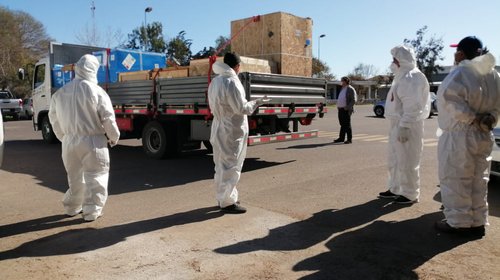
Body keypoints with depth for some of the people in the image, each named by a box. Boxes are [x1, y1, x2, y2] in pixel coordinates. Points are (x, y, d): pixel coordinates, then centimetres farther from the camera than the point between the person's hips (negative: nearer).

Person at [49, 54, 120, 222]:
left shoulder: (60, 93, 6)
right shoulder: (96, 91, -12)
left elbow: (54, 119, 13)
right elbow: (108, 118, -12)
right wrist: (114, 137, 2)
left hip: (69, 141, 6)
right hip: (92, 141, -5)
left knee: (75, 176, 20)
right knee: (95, 177, 5)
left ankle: (72, 207, 32)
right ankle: (92, 211, 5)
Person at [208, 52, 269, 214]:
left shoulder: (215, 82, 9)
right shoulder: (231, 82, -19)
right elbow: (241, 108, -18)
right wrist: (257, 102, -4)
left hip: (219, 130, 9)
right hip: (232, 132, -9)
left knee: (222, 166, 17)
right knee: (230, 167, -2)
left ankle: (223, 197, 28)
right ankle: (227, 202, 5)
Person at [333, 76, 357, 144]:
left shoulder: (351, 89, -7)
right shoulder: (342, 89, 19)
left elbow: (353, 100, -13)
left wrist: (347, 107, -19)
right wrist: (338, 106, 12)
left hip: (346, 110, -8)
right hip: (341, 109, 8)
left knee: (347, 125, -5)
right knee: (342, 124, 11)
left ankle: (349, 139, 1)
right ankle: (341, 138, 16)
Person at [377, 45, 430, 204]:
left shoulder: (412, 77, -14)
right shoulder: (402, 76, 18)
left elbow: (412, 106, -23)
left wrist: (404, 126, -26)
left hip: (408, 126, -10)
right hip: (397, 124, 10)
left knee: (407, 162, -2)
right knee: (394, 160, 17)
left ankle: (410, 194, 9)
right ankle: (395, 189, 29)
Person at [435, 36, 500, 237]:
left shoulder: (460, 73, -14)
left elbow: (451, 100, -26)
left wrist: (472, 118, -17)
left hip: (458, 135, -8)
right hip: (483, 136, 8)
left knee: (455, 181, 2)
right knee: (478, 181, 14)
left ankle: (458, 222, 9)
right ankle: (478, 222, 21)